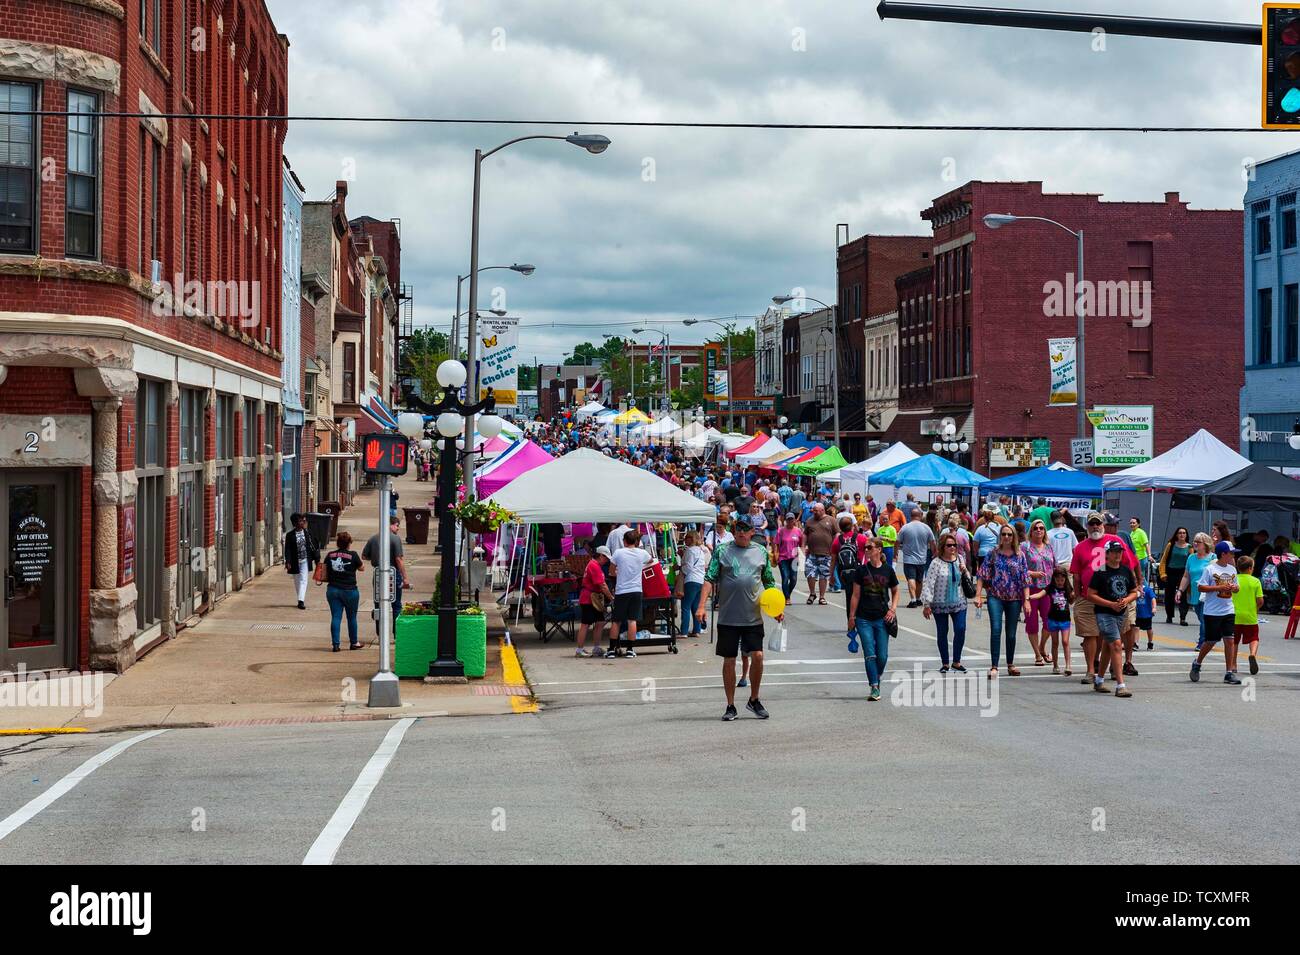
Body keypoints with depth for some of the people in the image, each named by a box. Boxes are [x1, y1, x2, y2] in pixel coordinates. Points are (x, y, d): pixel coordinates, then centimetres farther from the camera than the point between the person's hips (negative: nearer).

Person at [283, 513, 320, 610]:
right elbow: (287, 550, -7)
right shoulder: (290, 535, -4)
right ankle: (301, 600, 26)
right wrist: (288, 562, -17)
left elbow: (313, 546, 5)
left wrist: (317, 559, 6)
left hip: (305, 561, 0)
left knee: (303, 580, -11)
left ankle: (301, 601, -17)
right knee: (297, 581, 12)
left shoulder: (307, 533, 0)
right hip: (295, 562, 1)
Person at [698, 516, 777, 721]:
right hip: (728, 617, -1)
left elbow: (769, 582, 15)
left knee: (757, 656, -6)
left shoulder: (761, 552, 8)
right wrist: (702, 606, -12)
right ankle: (730, 706, 14)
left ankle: (754, 700, 15)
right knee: (729, 661, 3)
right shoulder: (722, 551, 1)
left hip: (753, 617, 1)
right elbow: (709, 579, -2)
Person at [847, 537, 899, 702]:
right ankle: (874, 688, -5)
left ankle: (877, 679, 27)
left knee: (882, 656, 1)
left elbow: (895, 592, 15)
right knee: (870, 655, -7)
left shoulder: (888, 570, 2)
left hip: (882, 619, 1)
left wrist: (893, 609, -1)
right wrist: (851, 617, 1)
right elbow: (855, 595, 3)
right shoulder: (861, 570, 0)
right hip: (864, 619, -1)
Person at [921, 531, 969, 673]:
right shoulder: (936, 563, -11)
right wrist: (926, 605, -16)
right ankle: (945, 663, 18)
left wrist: (964, 571, -6)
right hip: (940, 604, -3)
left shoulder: (960, 559, 4)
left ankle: (956, 662, 8)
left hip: (959, 603, 3)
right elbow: (928, 584, -13)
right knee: (942, 633, 6)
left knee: (960, 629, -6)